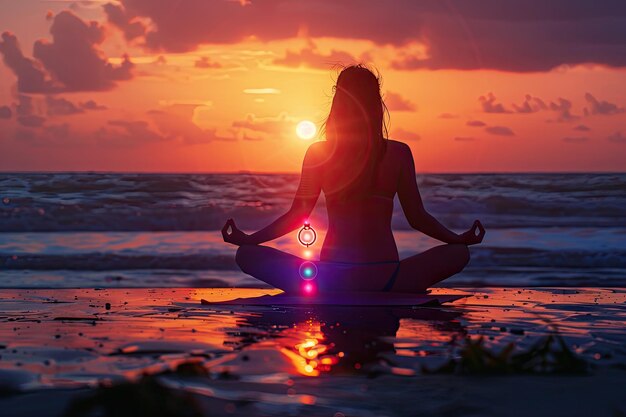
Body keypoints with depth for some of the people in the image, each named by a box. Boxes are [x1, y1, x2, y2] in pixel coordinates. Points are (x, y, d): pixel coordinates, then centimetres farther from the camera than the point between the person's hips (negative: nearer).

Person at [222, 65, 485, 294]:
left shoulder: (317, 153, 1)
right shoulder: (399, 153, 1)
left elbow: (296, 217, 3)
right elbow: (417, 218, 5)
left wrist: (245, 239, 15)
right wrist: (461, 239, 20)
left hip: (331, 279, 0)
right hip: (384, 281, 0)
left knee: (246, 256, 13)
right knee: (459, 254, 21)